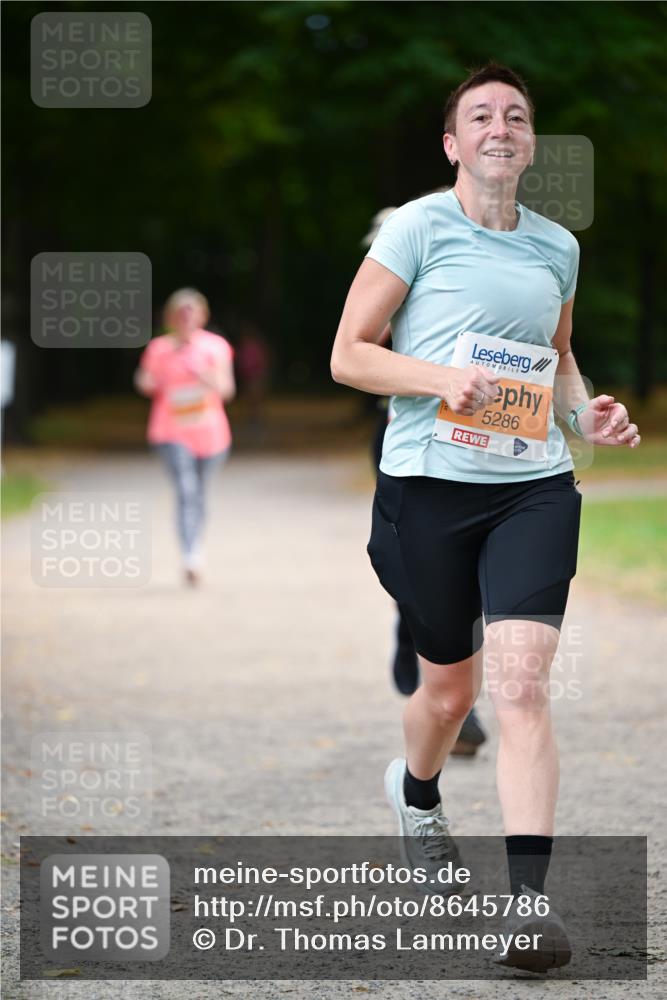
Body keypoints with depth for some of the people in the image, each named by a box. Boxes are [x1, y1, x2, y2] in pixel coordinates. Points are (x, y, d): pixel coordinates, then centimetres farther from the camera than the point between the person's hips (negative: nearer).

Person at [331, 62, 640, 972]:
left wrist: (585, 410, 6)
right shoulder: (417, 227, -2)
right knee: (450, 686, 10)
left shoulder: (557, 246, 12)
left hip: (533, 487, 2)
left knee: (522, 684, -14)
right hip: (429, 485, -2)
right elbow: (349, 355, -3)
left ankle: (528, 897, -18)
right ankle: (416, 794, 46)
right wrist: (442, 377, -18)